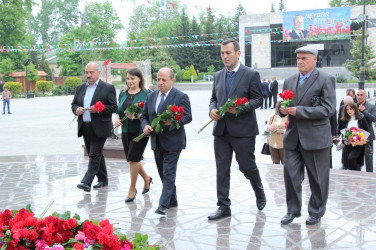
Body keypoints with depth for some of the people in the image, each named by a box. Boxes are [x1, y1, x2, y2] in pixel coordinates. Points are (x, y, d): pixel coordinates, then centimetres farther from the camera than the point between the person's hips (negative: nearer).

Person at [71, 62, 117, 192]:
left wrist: (98, 109, -21)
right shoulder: (80, 88, 14)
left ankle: (87, 182, -10)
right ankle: (103, 179, 25)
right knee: (95, 155, 14)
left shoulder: (108, 88, -4)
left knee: (94, 155, -9)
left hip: (99, 127, -6)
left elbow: (113, 107, -7)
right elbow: (74, 104, 19)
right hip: (85, 127, 6)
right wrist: (76, 109, -5)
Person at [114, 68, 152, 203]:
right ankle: (146, 179, 38)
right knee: (133, 159, 12)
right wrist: (117, 118, -4)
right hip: (126, 131, 6)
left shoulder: (146, 94, -7)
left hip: (139, 132, -6)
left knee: (133, 159, -7)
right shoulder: (123, 93, 10)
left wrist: (137, 116, -25)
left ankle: (132, 189, 10)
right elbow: (118, 110, 16)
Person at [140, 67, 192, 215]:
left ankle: (163, 205, -6)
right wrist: (145, 125, -7)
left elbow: (187, 117, -12)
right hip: (157, 142, 6)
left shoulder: (181, 97, -6)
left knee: (168, 174, -8)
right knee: (163, 174, 14)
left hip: (172, 142, -6)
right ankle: (172, 200, 28)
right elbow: (144, 115, 15)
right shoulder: (151, 96, 11)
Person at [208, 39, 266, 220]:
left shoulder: (251, 75, -3)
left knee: (247, 167, 2)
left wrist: (241, 108, -21)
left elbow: (258, 99, -5)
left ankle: (260, 194, 32)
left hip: (243, 130, -5)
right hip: (221, 129, 5)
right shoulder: (218, 76, 14)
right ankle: (223, 207, 13)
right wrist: (212, 110, -3)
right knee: (222, 170, 5)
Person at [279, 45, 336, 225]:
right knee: (290, 175, 6)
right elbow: (283, 105, 19)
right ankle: (293, 210, 21)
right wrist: (282, 109, -7)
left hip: (315, 138, -5)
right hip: (293, 137, 5)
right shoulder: (289, 81, 12)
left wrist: (299, 111, -20)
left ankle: (316, 212, 24)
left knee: (317, 178, 7)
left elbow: (328, 109, -14)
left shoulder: (325, 80, -5)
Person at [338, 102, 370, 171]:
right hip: (347, 144, 4)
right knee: (346, 163, 2)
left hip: (358, 144, -4)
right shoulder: (344, 120, 9)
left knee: (351, 158, -25)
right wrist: (344, 141, -4)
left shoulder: (361, 118, 1)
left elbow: (367, 131, 3)